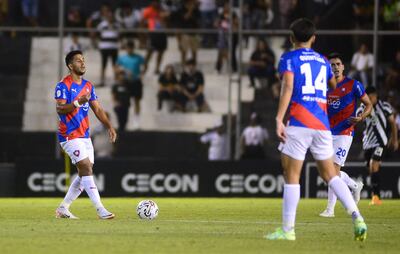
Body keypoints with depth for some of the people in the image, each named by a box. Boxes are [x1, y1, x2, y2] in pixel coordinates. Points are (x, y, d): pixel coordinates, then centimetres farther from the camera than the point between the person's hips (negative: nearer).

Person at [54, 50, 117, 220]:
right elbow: (60, 109, -18)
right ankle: (100, 210, -20)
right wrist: (78, 102, -33)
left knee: (85, 174, 6)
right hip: (70, 136, -8)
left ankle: (63, 209, 16)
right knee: (86, 169, -16)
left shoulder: (88, 86, 14)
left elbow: (97, 109, 15)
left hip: (84, 136, 8)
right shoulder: (63, 86, -9)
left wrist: (109, 127, 3)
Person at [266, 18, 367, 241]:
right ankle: (357, 217, -8)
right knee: (330, 175, 9)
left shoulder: (289, 58, 1)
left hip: (299, 123, -5)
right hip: (322, 124, 5)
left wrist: (279, 119, -19)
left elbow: (288, 87, -14)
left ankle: (288, 230, -1)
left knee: (291, 176, 0)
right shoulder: (323, 61, 18)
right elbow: (334, 87, 34)